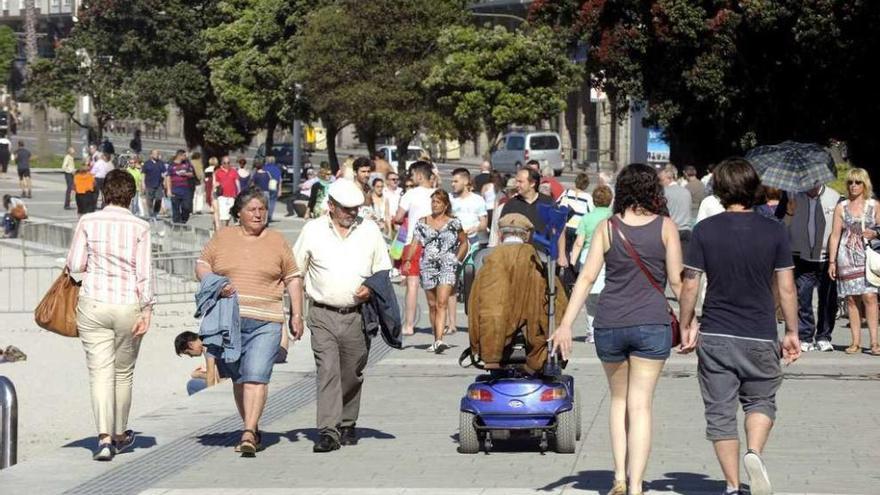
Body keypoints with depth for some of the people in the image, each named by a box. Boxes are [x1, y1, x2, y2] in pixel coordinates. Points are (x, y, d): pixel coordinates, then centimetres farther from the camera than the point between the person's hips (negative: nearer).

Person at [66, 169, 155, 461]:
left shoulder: (88, 222, -2)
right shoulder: (139, 227, -4)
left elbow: (74, 265, -1)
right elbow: (145, 272, -7)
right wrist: (147, 309, -5)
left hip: (93, 304, 0)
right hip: (128, 306, 0)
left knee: (100, 372, -1)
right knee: (124, 372, 16)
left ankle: (105, 437, -15)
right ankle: (120, 435, 29)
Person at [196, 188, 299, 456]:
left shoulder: (277, 240, 9)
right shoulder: (223, 237, 11)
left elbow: (291, 278, 13)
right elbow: (201, 266, 11)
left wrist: (296, 314, 7)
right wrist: (216, 284, -10)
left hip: (266, 322, -2)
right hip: (228, 320, 2)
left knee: (256, 376, -14)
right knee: (239, 378, 9)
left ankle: (249, 433, -19)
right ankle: (252, 429, 22)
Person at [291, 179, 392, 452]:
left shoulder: (370, 231, 7)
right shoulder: (313, 230, 2)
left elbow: (383, 271, 14)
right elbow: (297, 274, 6)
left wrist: (372, 288, -8)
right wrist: (296, 314, 1)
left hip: (357, 315, 2)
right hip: (323, 315, -2)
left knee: (352, 374, 10)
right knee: (327, 370, -14)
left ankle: (347, 424, 27)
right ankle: (329, 431, -17)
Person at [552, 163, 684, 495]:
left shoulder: (607, 228, 2)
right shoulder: (666, 227, -1)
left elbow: (587, 277, -3)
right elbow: (676, 280, -1)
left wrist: (566, 324, -4)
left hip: (609, 325, 2)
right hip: (652, 324, -1)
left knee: (619, 400, 19)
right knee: (640, 405, 1)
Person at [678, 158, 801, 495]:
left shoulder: (705, 230, -3)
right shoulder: (773, 231, -3)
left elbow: (690, 284, -3)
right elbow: (786, 287, -1)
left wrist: (686, 326, 10)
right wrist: (792, 332, 8)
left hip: (715, 336, 0)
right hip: (760, 336, 0)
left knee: (720, 413, 8)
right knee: (761, 401, 18)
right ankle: (754, 453, -9)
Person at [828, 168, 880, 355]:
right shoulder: (841, 207, 9)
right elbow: (835, 236, 9)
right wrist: (832, 261, 3)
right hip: (847, 257, 1)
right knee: (851, 299, 0)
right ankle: (856, 342, 3)